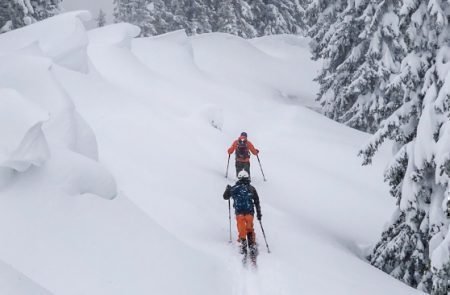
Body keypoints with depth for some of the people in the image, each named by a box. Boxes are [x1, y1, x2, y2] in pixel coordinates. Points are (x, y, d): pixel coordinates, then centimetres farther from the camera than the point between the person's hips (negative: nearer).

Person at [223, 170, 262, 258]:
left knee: (241, 229, 4)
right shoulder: (251, 188, 7)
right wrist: (259, 213, 17)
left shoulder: (234, 188, 5)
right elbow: (257, 202, 10)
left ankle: (243, 243, -7)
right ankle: (252, 245, -3)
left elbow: (225, 197, 21)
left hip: (239, 212, -1)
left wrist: (227, 189, 40)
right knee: (250, 229, 6)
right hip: (250, 212, 1)